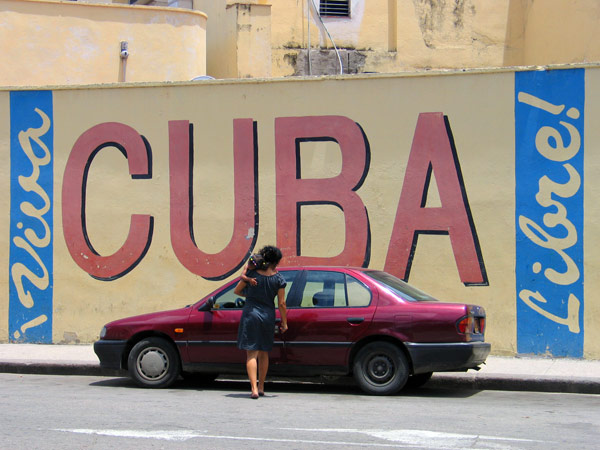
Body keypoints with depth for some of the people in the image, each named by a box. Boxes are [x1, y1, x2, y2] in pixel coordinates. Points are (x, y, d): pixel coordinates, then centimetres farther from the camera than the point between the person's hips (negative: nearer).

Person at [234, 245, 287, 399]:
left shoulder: (252, 273, -4)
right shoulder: (279, 279, -4)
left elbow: (237, 291, 5)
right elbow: (281, 303, -3)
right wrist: (284, 323, 7)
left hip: (250, 313, -1)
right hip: (268, 316, 1)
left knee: (251, 353, -2)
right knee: (264, 353, 17)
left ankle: (254, 389, -14)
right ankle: (261, 387, 25)